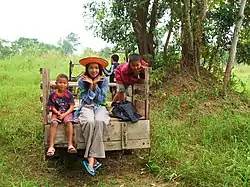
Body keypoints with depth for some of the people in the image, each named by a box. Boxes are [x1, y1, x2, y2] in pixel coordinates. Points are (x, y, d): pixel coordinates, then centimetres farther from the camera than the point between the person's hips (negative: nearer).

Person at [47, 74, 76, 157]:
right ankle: (51, 146, -26)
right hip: (56, 113, 1)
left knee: (69, 122, -31)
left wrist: (64, 114, -18)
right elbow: (52, 107, -1)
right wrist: (58, 113, -18)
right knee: (53, 123, -28)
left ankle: (70, 145, -31)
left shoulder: (69, 94, -6)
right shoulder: (52, 94, -5)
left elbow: (71, 107, -7)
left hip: (67, 113, 0)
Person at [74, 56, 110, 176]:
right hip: (86, 107, 0)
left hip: (100, 107, 1)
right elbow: (87, 100, -5)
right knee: (89, 122, -36)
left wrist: (95, 84, -15)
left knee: (99, 122, -36)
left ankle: (90, 159, -36)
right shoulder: (82, 81, -1)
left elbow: (101, 99, -5)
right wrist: (91, 85, -16)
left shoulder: (104, 80, 0)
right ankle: (93, 160, -34)